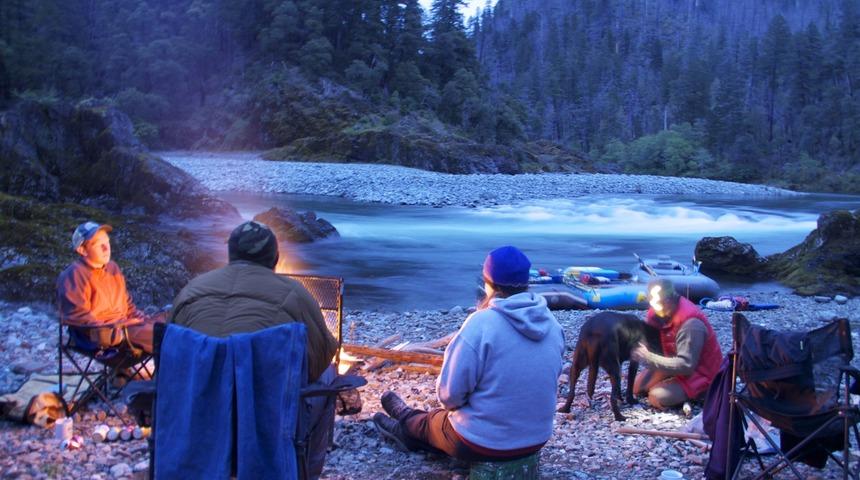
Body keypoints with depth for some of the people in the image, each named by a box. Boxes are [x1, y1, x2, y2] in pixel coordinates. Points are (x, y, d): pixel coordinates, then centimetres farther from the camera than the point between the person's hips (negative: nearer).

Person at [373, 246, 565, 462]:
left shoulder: (481, 324, -22)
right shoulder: (552, 324, -3)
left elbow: (450, 393, -20)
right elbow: (549, 382, 10)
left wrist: (451, 403, 4)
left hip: (484, 442, -5)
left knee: (431, 422, 26)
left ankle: (407, 428, 53)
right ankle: (409, 430, 50)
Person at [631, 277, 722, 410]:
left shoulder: (691, 324, -33)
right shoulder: (657, 312, -9)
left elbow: (686, 365, -34)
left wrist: (648, 358, -35)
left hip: (700, 372, -8)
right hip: (675, 362, 8)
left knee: (657, 398, -23)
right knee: (637, 387, 3)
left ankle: (693, 394, -1)